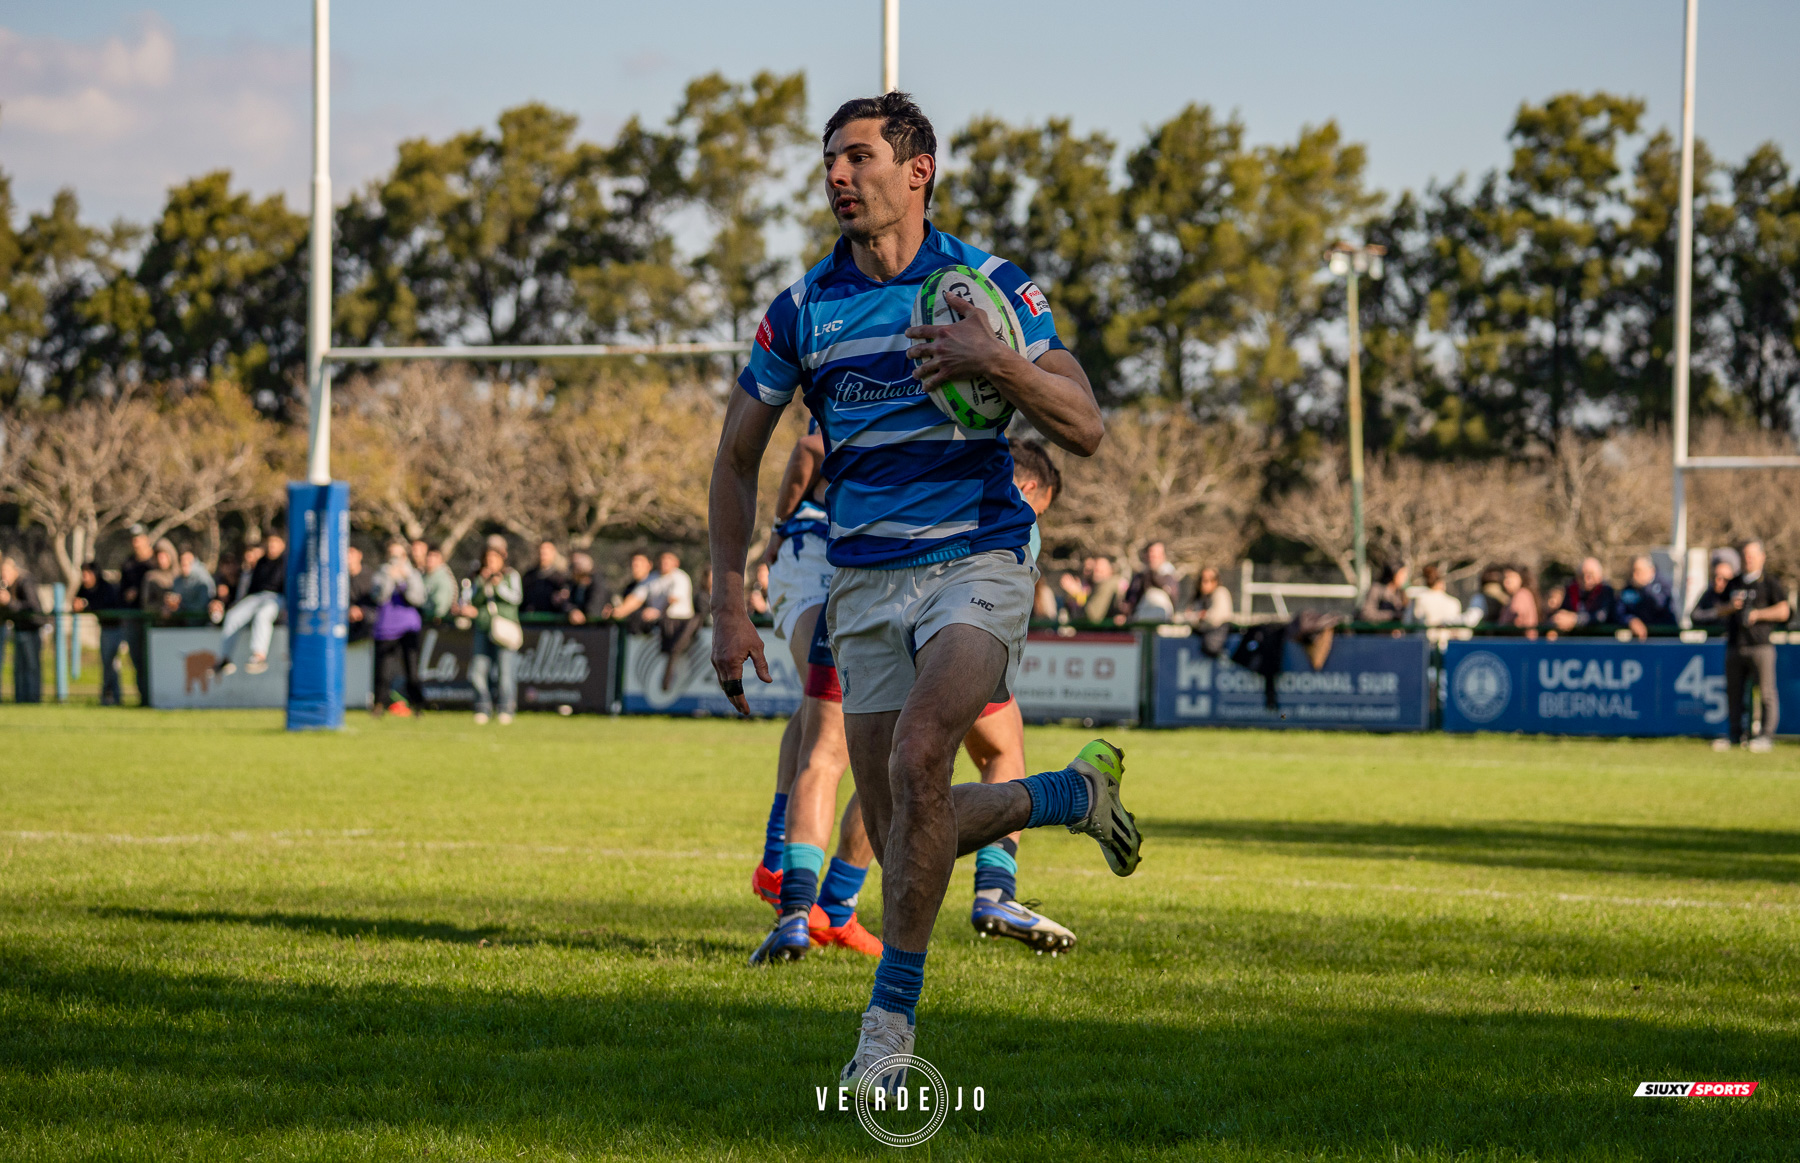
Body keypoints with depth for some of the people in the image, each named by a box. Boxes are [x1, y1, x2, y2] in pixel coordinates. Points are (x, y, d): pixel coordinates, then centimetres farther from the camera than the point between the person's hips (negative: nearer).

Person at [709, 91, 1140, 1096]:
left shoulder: (993, 286, -3)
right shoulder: (803, 309, 5)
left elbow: (1086, 430, -8)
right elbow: (739, 456, 14)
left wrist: (995, 362, -26)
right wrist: (730, 602, 7)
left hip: (977, 566, -4)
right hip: (865, 586, 4)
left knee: (917, 764, -27)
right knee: (898, 833, 2)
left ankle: (891, 1018, -17)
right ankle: (1076, 793, 30)